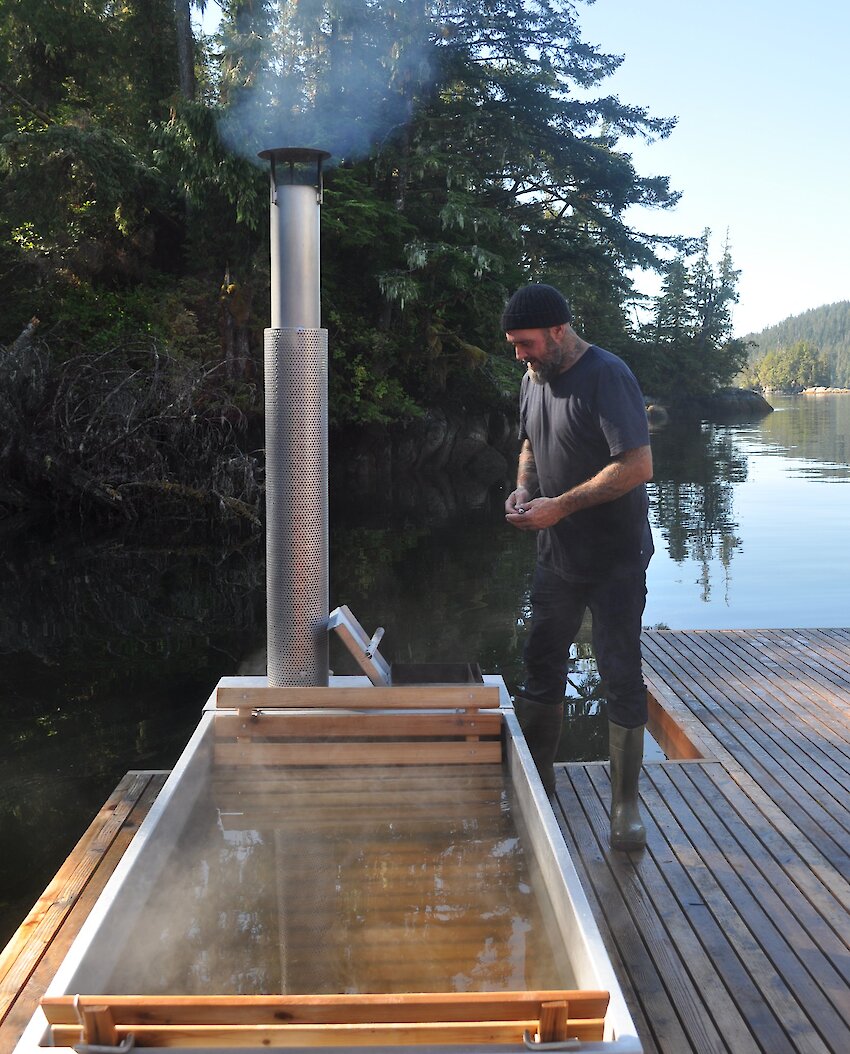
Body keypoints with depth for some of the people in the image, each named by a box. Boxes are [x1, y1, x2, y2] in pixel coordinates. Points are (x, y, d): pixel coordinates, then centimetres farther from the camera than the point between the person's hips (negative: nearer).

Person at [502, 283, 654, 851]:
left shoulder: (607, 376, -19)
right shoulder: (534, 379, 6)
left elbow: (638, 465, -25)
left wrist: (560, 506, -24)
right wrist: (523, 491, 0)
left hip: (615, 559, -7)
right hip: (557, 555, 7)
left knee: (621, 676, 0)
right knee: (542, 668, 14)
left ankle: (627, 804, 13)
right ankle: (537, 783, 30)